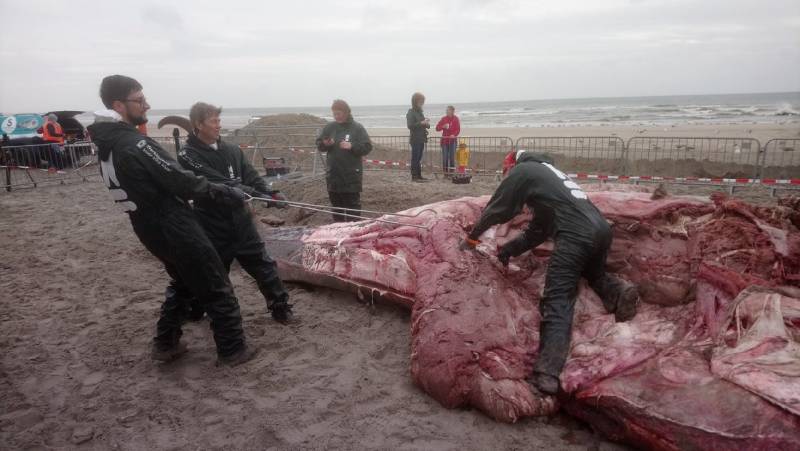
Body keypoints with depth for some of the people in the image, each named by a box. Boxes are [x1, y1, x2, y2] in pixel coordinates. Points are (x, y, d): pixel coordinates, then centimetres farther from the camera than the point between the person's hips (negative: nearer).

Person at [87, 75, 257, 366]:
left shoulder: (107, 145, 8)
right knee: (217, 288, 4)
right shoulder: (135, 144, -22)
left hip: (149, 229, 9)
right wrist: (226, 193, -10)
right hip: (175, 228, -9)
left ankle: (165, 344, 30)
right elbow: (180, 181, -20)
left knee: (184, 282, 26)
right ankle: (232, 350, 13)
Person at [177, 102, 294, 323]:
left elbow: (251, 177, 1)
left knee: (263, 265, 10)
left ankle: (280, 307, 24)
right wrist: (260, 196, -30)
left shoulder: (232, 150, 5)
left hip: (241, 222, 4)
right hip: (212, 228, -4)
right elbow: (219, 185, -24)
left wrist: (270, 193, -21)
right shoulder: (188, 156, -13)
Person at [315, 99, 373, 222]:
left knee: (352, 204, -1)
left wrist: (352, 146, -22)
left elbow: (367, 147, -9)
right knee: (336, 203, 14)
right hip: (333, 174, 5)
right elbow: (319, 145, 9)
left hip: (352, 175, -4)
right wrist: (325, 144, -13)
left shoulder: (357, 128, -4)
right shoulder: (330, 127, 7)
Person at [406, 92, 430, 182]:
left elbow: (423, 124, 26)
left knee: (419, 158, 11)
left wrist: (427, 124, 4)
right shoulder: (411, 112, -8)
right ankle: (414, 177, -5)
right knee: (415, 158, -7)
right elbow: (410, 125, -18)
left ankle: (419, 176, 16)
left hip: (421, 139, 8)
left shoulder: (420, 112, 17)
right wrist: (421, 123, -22)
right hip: (415, 139, -8)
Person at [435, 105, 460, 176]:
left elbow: (458, 129, -3)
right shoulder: (443, 118, 4)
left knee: (452, 156, 0)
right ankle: (445, 172, 7)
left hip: (452, 140, -1)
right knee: (445, 157, 1)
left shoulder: (456, 119, 0)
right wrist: (443, 126, -15)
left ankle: (451, 171, 6)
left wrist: (454, 135, -21)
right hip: (444, 140, 1)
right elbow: (437, 128, 3)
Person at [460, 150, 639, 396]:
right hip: (601, 228, 8)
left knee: (557, 301, -12)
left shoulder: (522, 170, 9)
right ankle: (617, 290, 6)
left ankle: (547, 373, -23)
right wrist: (507, 250, 33)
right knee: (594, 274, 35)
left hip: (576, 235, -8)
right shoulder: (549, 171, 32)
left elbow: (497, 209, 11)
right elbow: (538, 230, 31)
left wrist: (471, 238, 23)